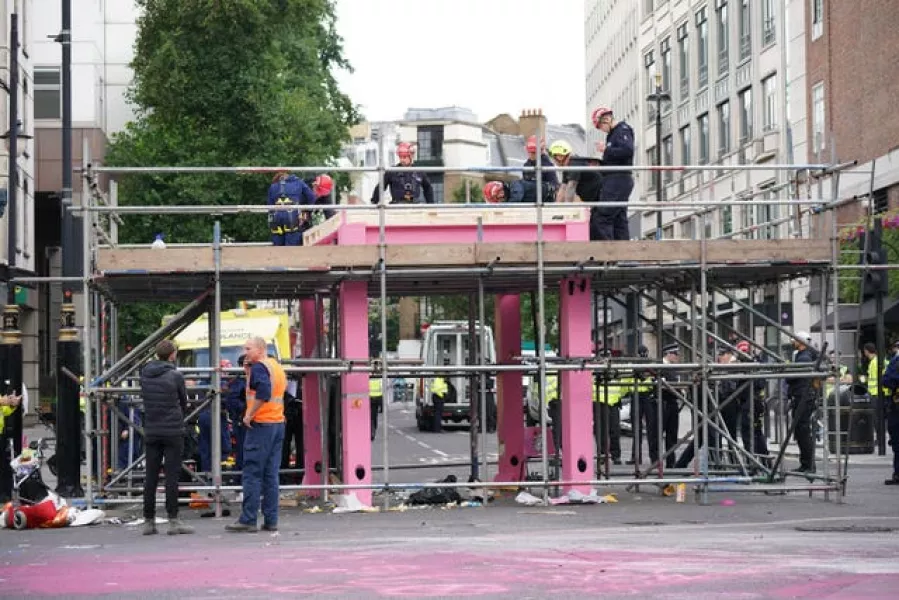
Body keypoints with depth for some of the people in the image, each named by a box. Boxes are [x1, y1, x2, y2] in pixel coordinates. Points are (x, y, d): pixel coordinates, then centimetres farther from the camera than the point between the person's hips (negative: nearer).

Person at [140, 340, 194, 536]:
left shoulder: (145, 374, 5)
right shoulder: (175, 376, -8)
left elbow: (145, 399, 10)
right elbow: (184, 402, 4)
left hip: (151, 431, 4)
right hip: (172, 431, -4)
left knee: (151, 476, 7)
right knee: (171, 476, -3)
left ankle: (148, 521, 9)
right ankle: (173, 521, -5)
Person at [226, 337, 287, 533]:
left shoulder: (258, 367, -11)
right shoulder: (277, 366, 16)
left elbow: (263, 393, -25)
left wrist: (249, 415, -18)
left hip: (261, 424, -8)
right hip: (279, 424, 8)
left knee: (252, 474, -5)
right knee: (271, 475, 9)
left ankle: (248, 520, -6)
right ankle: (271, 520, 7)